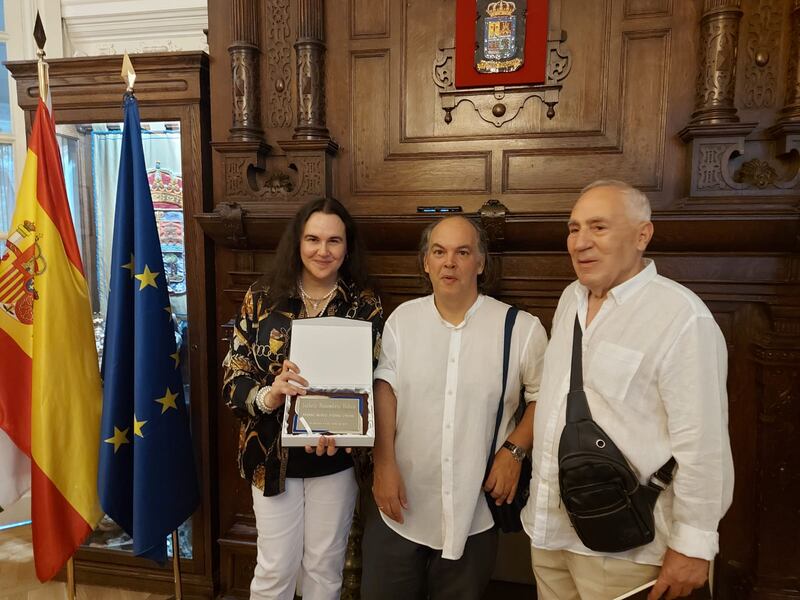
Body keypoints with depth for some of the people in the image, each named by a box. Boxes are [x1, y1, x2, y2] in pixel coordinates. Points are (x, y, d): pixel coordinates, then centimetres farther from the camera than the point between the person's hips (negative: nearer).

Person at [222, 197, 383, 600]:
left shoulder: (365, 304, -5)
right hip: (273, 454, 0)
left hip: (336, 457, 1)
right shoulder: (262, 299, -6)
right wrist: (267, 396, -28)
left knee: (326, 567, 18)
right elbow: (233, 380, -7)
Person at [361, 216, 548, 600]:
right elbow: (385, 389, -3)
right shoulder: (402, 319, -1)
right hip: (401, 503, 2)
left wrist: (514, 451, -12)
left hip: (474, 512, -1)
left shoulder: (521, 328, -9)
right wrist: (384, 464, -9)